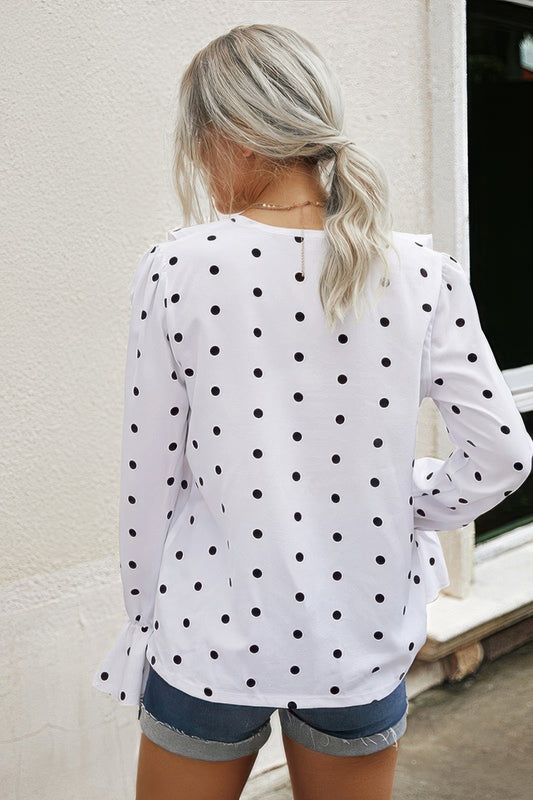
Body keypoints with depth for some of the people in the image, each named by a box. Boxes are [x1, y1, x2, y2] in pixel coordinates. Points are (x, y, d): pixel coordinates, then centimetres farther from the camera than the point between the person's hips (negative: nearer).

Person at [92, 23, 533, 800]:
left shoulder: (177, 268, -13)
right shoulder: (423, 272, -8)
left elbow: (151, 475, -7)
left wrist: (145, 614, 7)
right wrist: (402, 511, 9)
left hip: (211, 641, -2)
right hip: (362, 645, 2)